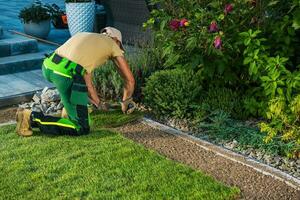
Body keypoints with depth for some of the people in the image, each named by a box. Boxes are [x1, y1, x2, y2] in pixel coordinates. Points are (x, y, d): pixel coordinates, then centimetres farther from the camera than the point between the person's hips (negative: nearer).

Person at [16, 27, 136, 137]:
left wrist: (98, 103, 47)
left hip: (48, 67, 7)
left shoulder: (85, 36, 36)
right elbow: (130, 80, 20)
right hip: (67, 76, -7)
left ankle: (71, 107, 33)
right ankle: (33, 118, -4)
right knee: (82, 129, 3)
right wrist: (125, 102, 39)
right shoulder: (113, 44, 19)